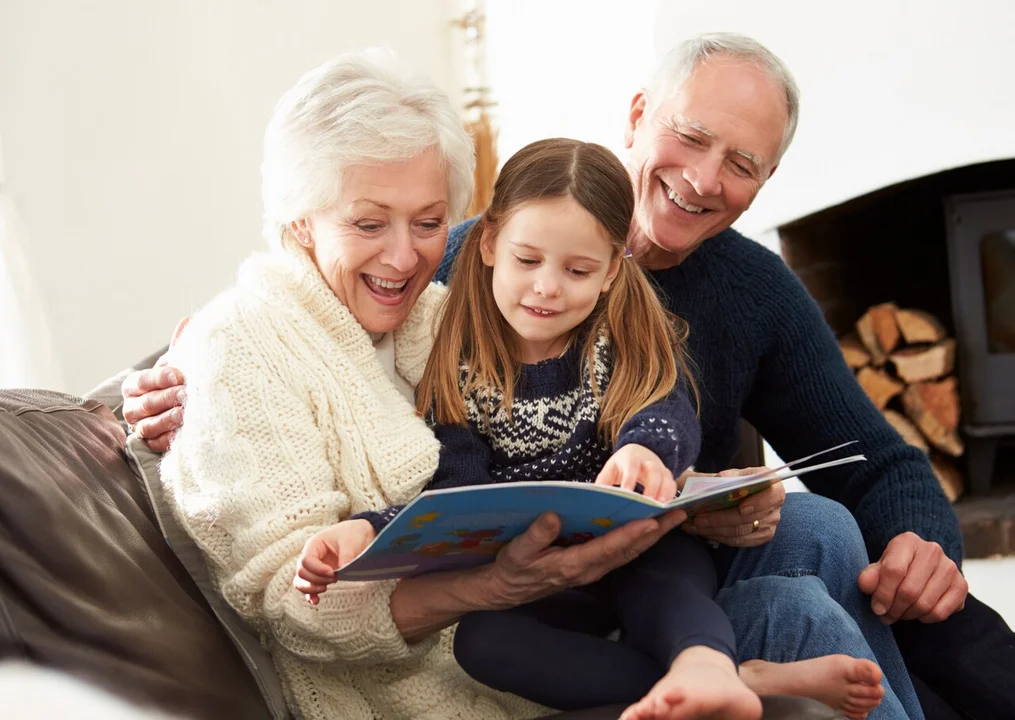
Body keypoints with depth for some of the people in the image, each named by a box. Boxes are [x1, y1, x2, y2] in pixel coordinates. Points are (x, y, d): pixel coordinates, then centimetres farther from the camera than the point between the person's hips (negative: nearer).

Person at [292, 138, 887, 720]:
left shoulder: (633, 341, 0)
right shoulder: (457, 367, 1)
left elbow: (669, 414, -20)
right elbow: (454, 499, -7)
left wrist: (644, 449, -46)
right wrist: (367, 530, -28)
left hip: (644, 563, 0)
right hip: (535, 595, 0)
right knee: (476, 638, -31)